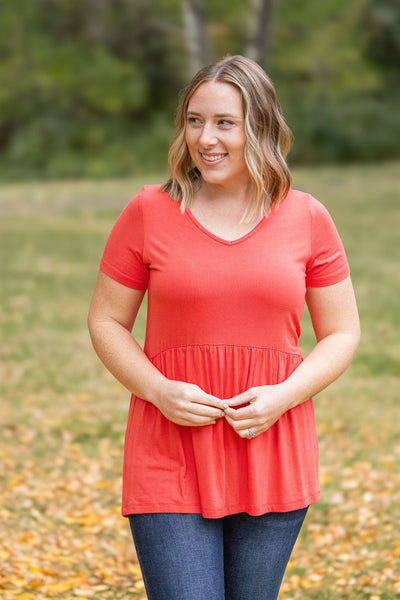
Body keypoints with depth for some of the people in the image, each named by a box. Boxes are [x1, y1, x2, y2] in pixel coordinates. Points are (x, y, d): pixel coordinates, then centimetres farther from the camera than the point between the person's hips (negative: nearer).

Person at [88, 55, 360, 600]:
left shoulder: (306, 218, 2)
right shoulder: (148, 213, 0)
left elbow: (341, 334, 7)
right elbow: (106, 323, 5)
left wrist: (285, 396, -11)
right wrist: (161, 391, -12)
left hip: (272, 461, 2)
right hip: (170, 459, -1)